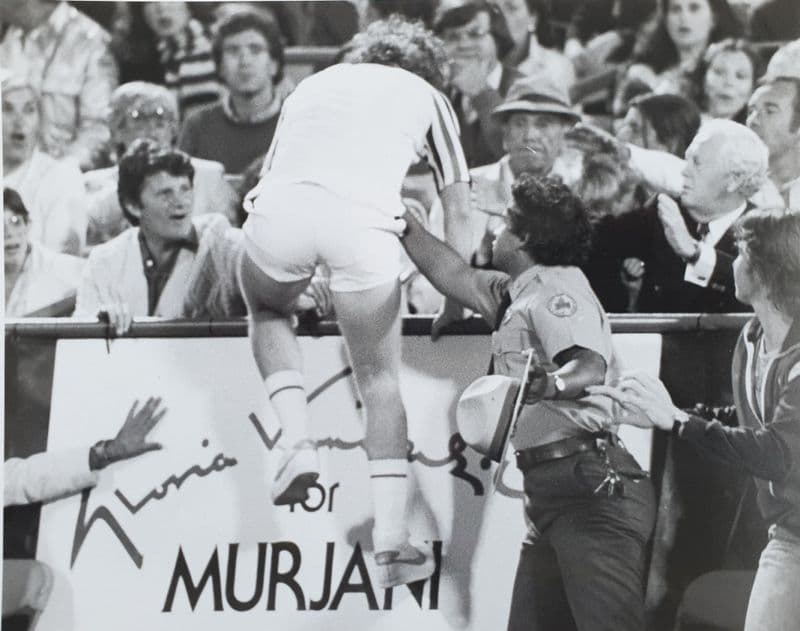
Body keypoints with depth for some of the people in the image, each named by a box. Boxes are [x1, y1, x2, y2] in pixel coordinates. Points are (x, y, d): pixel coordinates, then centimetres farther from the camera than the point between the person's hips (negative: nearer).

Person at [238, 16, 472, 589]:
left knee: (267, 310, 33)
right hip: (365, 219, -2)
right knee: (381, 381, 12)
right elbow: (458, 206, 31)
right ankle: (391, 543, 5)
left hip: (280, 209, 2)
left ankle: (297, 439, 11)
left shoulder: (313, 85, 39)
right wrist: (456, 301, 41)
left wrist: (307, 289, 56)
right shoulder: (426, 95, 32)